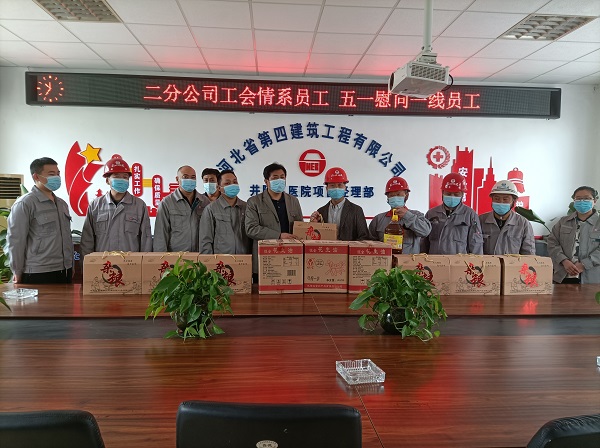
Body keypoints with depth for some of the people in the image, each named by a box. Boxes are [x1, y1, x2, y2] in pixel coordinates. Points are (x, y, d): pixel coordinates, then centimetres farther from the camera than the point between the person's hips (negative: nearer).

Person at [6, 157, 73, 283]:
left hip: (65, 272, 7)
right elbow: (15, 241, -10)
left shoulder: (62, 204, 12)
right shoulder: (24, 204, -9)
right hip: (38, 275, -6)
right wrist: (18, 272, -7)